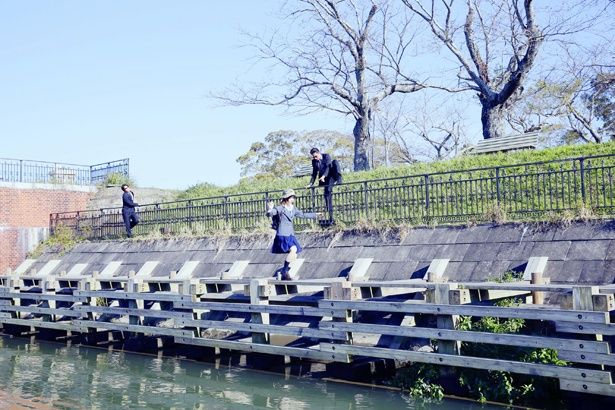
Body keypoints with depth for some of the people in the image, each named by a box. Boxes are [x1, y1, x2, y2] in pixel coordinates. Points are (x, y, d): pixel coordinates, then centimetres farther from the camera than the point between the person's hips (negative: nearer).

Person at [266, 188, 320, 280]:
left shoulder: (293, 209, 11)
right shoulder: (280, 208, -10)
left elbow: (303, 214, 26)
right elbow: (271, 214, -24)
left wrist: (315, 215, 32)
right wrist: (270, 209, -47)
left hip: (290, 235, 8)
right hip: (282, 235, -8)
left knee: (294, 256, 9)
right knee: (293, 249, -25)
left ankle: (284, 273, 21)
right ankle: (284, 271, -14)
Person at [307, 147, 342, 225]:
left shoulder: (326, 156, -4)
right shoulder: (314, 161, 9)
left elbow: (328, 167, -17)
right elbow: (314, 173, 14)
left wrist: (324, 176, -32)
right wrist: (311, 183, 3)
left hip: (331, 176, -3)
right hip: (324, 180, 3)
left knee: (334, 162, -26)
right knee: (327, 194, -16)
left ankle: (338, 178, -31)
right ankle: (331, 218, -15)